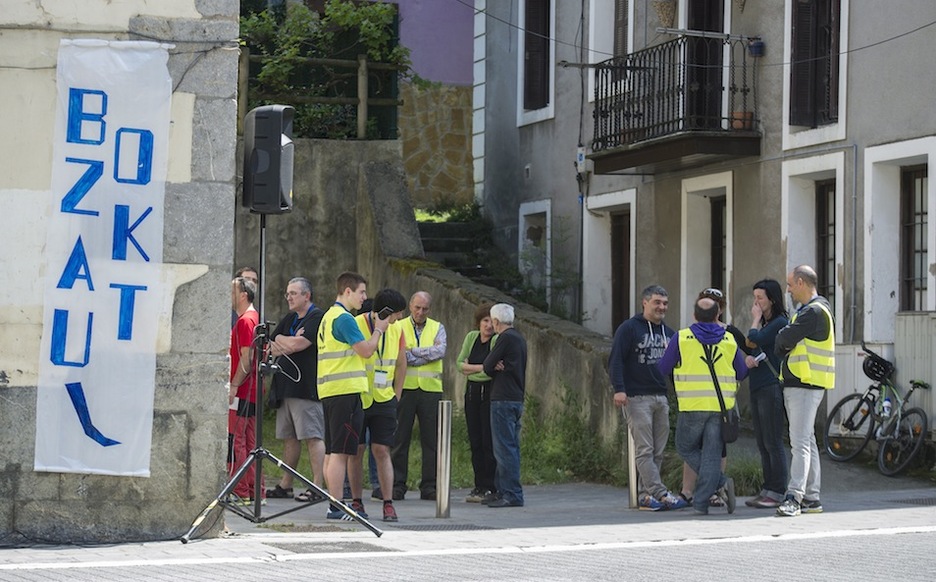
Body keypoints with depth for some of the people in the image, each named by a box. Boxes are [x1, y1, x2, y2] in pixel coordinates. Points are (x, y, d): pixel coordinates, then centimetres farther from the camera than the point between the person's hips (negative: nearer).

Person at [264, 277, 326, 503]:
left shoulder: (317, 317, -6)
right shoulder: (288, 319, 20)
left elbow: (298, 344, -17)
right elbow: (271, 348, 16)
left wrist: (281, 342, 2)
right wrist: (290, 344, -3)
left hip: (306, 389, -9)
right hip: (285, 389, 9)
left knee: (313, 437, -9)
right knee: (289, 438, 12)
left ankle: (317, 487, -11)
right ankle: (285, 485, 17)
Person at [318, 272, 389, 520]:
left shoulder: (329, 316, 19)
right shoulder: (344, 318, -12)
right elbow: (366, 350, -13)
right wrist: (379, 330, 2)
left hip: (329, 390, 10)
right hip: (346, 390, -10)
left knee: (332, 451, 11)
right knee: (341, 452, -10)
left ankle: (335, 503, 16)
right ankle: (336, 507, -12)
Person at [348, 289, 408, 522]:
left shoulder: (397, 330, 4)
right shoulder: (356, 325, -12)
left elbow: (400, 364, 16)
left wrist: (395, 397, 11)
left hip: (384, 400, 3)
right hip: (357, 398, -3)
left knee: (382, 451, -2)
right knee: (356, 450, 3)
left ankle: (388, 504, -3)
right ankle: (356, 501, 12)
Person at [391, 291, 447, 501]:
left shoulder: (437, 328, 13)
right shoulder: (398, 327, 7)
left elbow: (441, 351, -6)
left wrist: (411, 352, -8)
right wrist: (428, 353, -8)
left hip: (431, 389, 2)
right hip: (405, 388, -1)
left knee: (431, 440, 1)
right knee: (400, 438, -1)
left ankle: (429, 486, 6)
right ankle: (397, 485, 4)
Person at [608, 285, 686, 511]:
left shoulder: (668, 332, 18)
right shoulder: (629, 328, -2)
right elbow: (616, 360, -8)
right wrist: (618, 388, -19)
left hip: (662, 398, 7)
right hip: (637, 397, -7)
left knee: (658, 452, 4)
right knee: (644, 450, -10)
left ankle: (646, 495, 8)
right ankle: (661, 494, -16)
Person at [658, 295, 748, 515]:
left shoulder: (682, 338, -2)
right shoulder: (729, 340, 6)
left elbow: (663, 369, 6)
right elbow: (741, 373, 13)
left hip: (693, 406, -2)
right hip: (722, 407, 2)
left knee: (686, 448, 14)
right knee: (712, 454, 5)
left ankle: (720, 482, -4)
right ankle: (701, 503, 1)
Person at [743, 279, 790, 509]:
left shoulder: (780, 322, -10)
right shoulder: (764, 323, 19)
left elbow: (754, 341, -18)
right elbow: (750, 346, 15)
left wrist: (756, 319, -2)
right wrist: (748, 358, -7)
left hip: (772, 388, -9)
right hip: (757, 388, 9)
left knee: (773, 443, -8)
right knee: (762, 444, 10)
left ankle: (778, 493, -6)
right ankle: (767, 491, 13)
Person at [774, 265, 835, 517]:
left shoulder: (815, 311, -13)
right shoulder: (806, 311, 21)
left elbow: (785, 339, -17)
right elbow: (783, 345, 20)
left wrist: (782, 340, 3)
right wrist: (786, 344, 0)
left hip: (806, 385, -11)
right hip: (795, 384, 11)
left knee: (801, 442, -14)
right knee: (807, 442, 11)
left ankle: (794, 497, -20)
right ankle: (811, 498, 15)